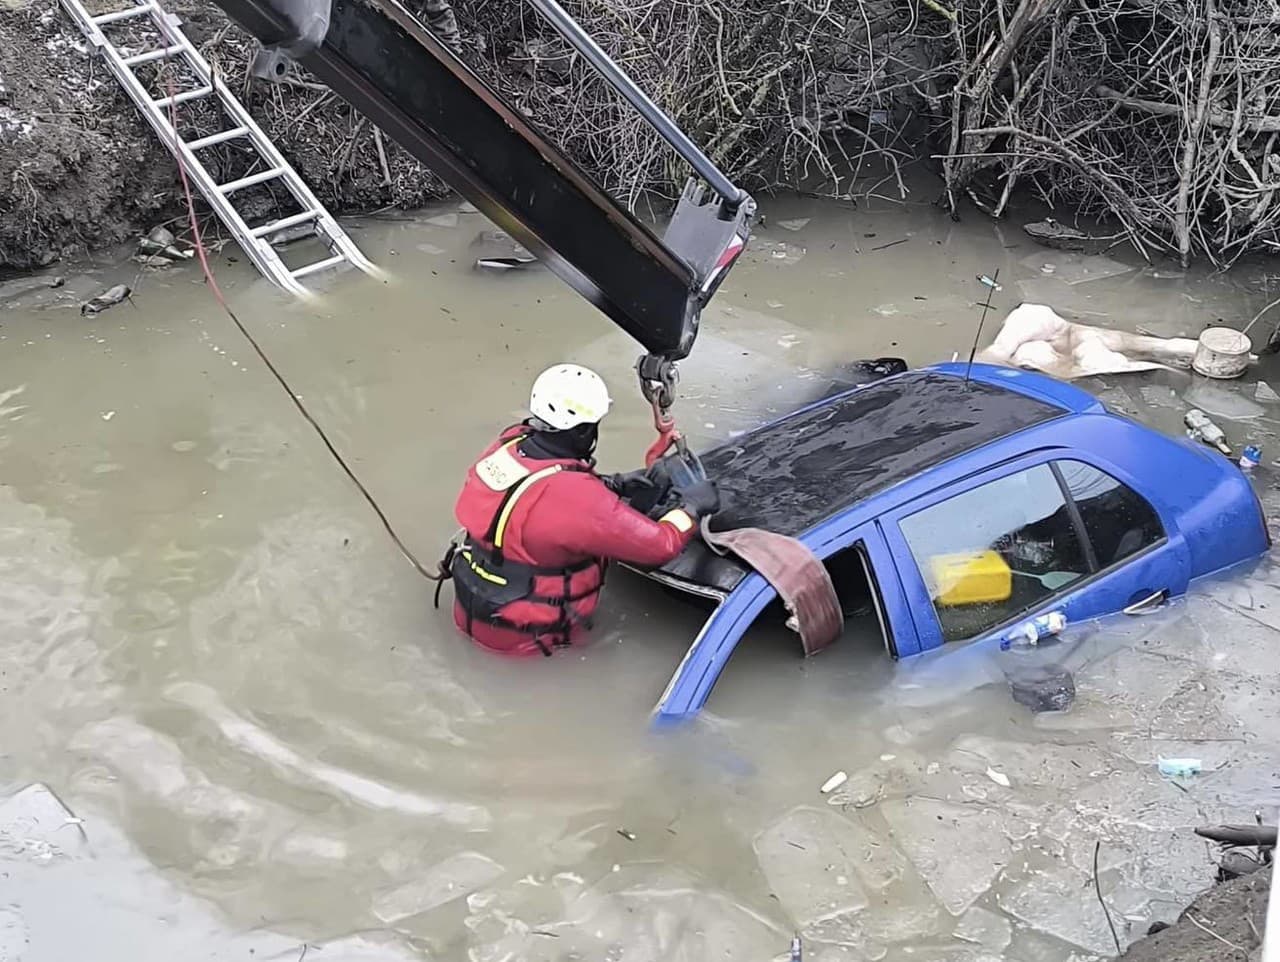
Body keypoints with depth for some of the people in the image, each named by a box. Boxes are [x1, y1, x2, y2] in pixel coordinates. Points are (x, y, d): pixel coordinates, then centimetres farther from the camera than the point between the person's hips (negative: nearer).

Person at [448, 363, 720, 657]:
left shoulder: (509, 442, -10)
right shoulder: (580, 500, -30)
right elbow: (660, 545, -19)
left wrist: (613, 484, 8)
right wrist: (692, 506, -2)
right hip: (520, 634, -6)